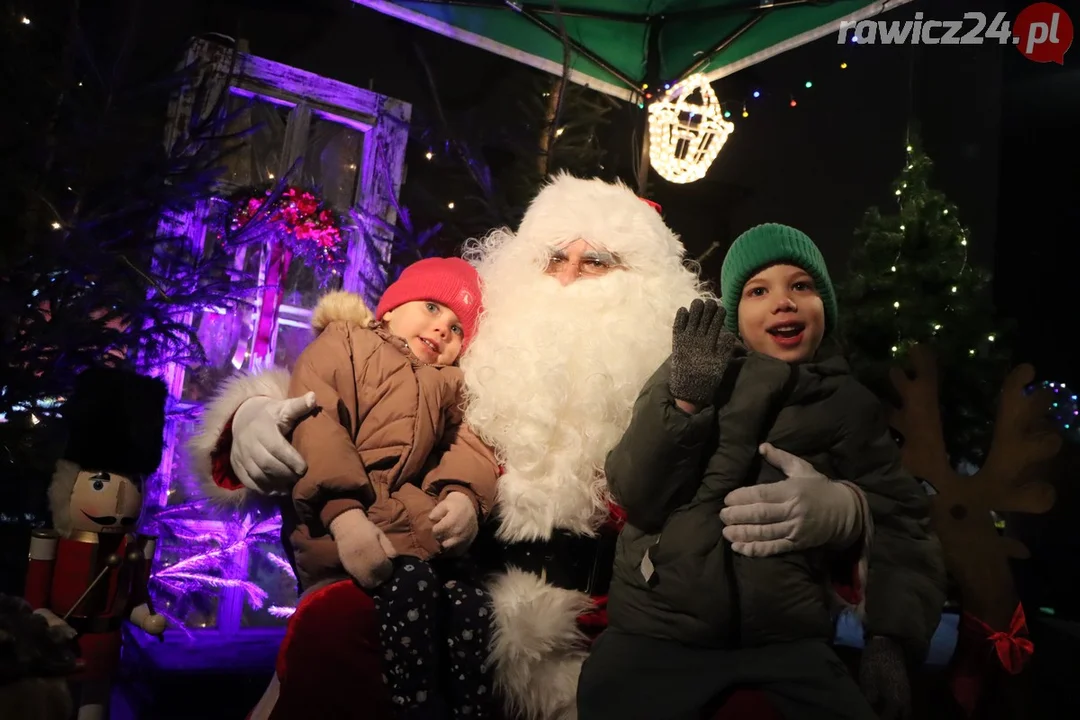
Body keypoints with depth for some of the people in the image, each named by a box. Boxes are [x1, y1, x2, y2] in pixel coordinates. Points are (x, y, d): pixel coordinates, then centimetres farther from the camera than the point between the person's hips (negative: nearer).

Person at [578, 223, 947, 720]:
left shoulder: (849, 404, 5)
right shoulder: (691, 372, 2)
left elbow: (901, 521, 2)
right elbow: (636, 498, -7)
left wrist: (891, 634, -10)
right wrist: (685, 401, -20)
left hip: (786, 639, 1)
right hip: (655, 631, -1)